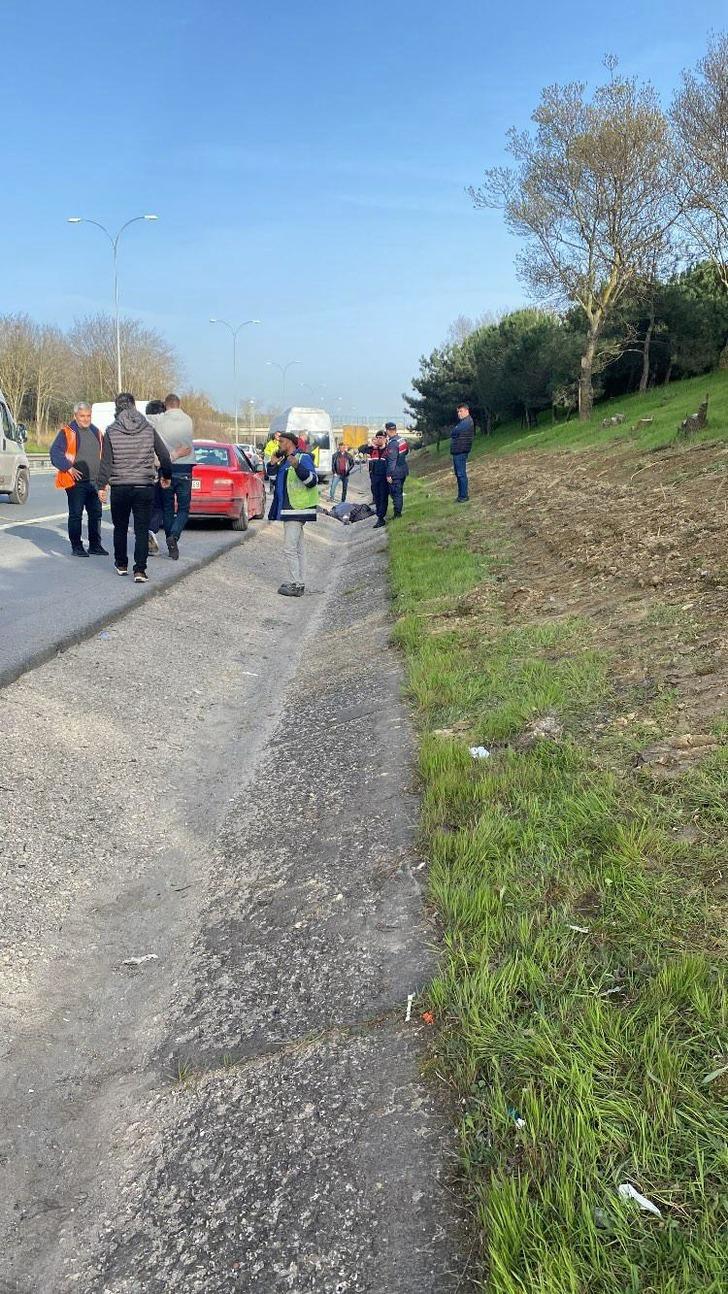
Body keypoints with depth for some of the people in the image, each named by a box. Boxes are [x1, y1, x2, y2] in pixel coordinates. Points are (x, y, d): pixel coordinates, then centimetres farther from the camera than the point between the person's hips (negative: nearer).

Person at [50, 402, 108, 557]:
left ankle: (95, 545, 20)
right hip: (76, 481, -6)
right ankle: (76, 546, 6)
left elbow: (102, 455, 22)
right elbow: (55, 452, -10)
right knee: (76, 514, 0)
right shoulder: (67, 432, -5)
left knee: (96, 513, 10)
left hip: (95, 481, 6)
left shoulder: (95, 431, 15)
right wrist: (69, 468, -18)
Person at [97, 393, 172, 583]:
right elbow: (165, 456, 4)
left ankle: (121, 565, 27)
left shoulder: (111, 431, -4)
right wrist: (166, 476, 20)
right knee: (142, 530, 1)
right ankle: (140, 570, -8)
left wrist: (101, 485, 3)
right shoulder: (149, 429, 0)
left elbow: (106, 461, -5)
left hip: (120, 488, 0)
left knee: (120, 528, 17)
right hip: (144, 487, 0)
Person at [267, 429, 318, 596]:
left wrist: (298, 466, -35)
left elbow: (312, 481, -22)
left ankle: (296, 585, -9)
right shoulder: (285, 460, 17)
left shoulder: (303, 458, -11)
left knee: (290, 548, -12)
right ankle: (299, 583, 19)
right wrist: (273, 463, 9)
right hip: (289, 510, 10)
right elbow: (272, 474, 28)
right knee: (296, 549, 13)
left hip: (297, 510, -10)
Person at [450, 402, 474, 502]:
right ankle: (461, 495, 19)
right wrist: (454, 434, 0)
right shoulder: (462, 422, 22)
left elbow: (454, 433, -15)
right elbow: (453, 433, 19)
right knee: (458, 473, 13)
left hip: (461, 451, -10)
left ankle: (464, 496, -6)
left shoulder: (467, 422, -11)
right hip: (456, 451, 10)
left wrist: (453, 433, 4)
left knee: (461, 474, -9)